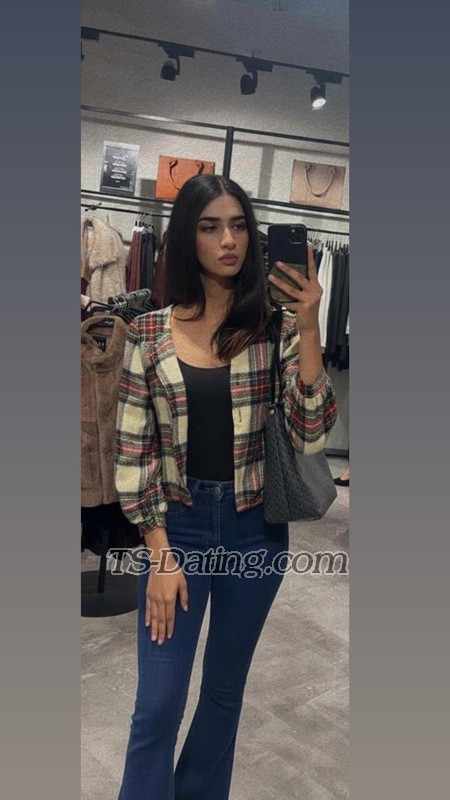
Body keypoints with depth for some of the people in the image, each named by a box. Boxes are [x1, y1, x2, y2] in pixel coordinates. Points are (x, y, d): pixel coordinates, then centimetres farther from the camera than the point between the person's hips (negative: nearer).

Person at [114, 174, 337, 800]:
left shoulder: (276, 325, -5)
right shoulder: (149, 332, -5)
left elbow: (311, 434, -12)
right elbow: (133, 449, -3)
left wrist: (307, 328, -20)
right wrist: (160, 554, -6)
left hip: (255, 529, 1)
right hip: (177, 525, -1)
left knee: (226, 689, 20)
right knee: (157, 706, 4)